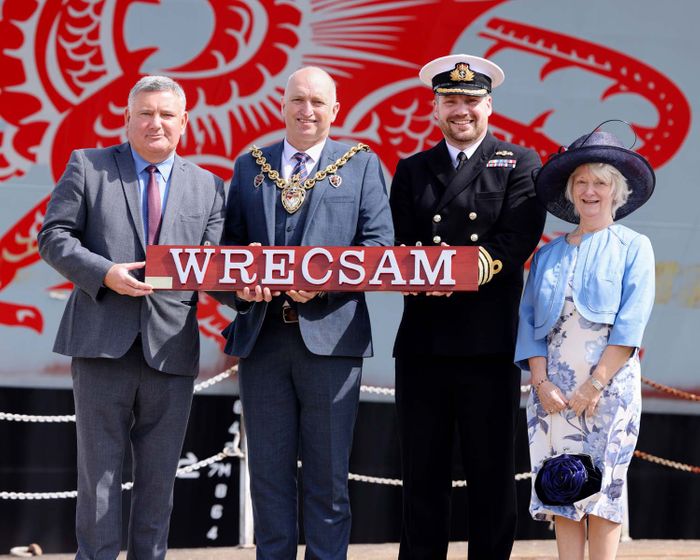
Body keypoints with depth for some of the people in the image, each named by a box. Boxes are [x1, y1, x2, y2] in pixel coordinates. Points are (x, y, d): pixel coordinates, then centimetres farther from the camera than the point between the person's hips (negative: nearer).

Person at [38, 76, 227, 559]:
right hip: (103, 340, -2)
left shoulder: (208, 187, 13)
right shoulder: (88, 167, 6)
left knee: (160, 475, 8)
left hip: (172, 347, 2)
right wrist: (104, 273, -14)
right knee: (99, 469, 1)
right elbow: (54, 236, 1)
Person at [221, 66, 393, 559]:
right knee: (269, 472, 6)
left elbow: (380, 244, -2)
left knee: (328, 475, 2)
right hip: (262, 335, 2)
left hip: (329, 334, -2)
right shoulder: (249, 166, 14)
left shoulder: (361, 166, 7)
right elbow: (230, 241, 12)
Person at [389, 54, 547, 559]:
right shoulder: (412, 171, 17)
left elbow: (516, 242, -7)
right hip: (423, 341, 3)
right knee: (423, 473, 6)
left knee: (492, 472, 2)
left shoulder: (519, 165, 7)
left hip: (490, 342, -3)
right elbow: (398, 245, 6)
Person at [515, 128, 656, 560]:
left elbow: (630, 325, -5)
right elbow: (529, 321, 9)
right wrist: (542, 384, -6)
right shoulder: (549, 256, 15)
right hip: (555, 389, 3)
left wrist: (595, 386, -13)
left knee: (604, 486, -3)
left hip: (610, 386, -3)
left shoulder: (633, 248, 4)